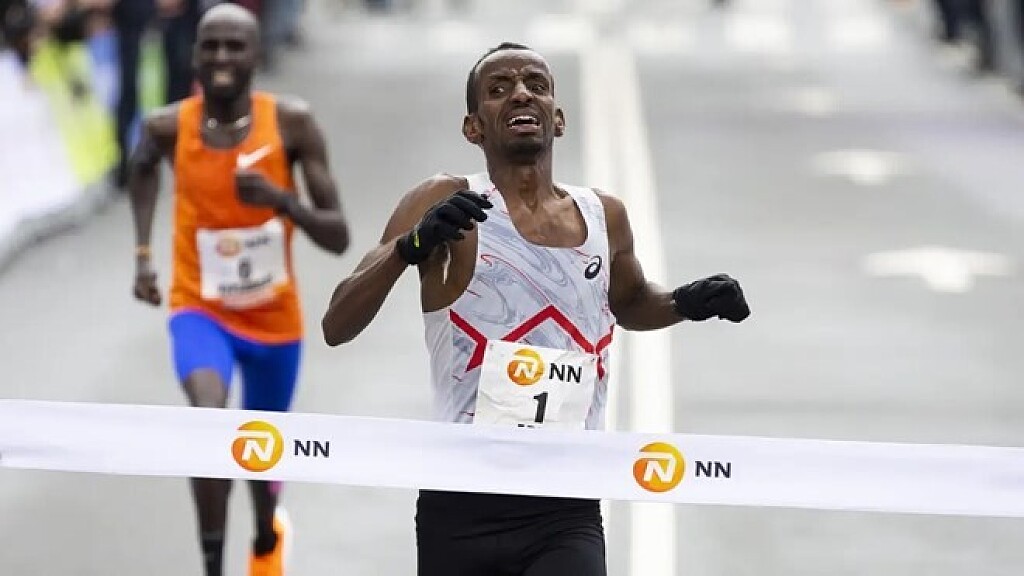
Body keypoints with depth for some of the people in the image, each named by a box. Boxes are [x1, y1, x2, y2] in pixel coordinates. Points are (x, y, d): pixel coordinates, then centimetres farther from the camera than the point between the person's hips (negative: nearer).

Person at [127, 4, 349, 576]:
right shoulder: (169, 126, -13)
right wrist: (143, 253, 8)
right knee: (209, 420, -31)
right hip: (201, 311, -1)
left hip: (274, 318, 1)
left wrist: (281, 199, -34)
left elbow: (339, 238, -16)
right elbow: (143, 166, 15)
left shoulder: (293, 122, -18)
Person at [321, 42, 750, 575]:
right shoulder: (445, 204, -4)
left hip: (569, 514, 2)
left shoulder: (604, 217, 10)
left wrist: (685, 303, 10)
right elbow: (337, 326, -10)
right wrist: (411, 246, -27)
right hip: (463, 506, -2)